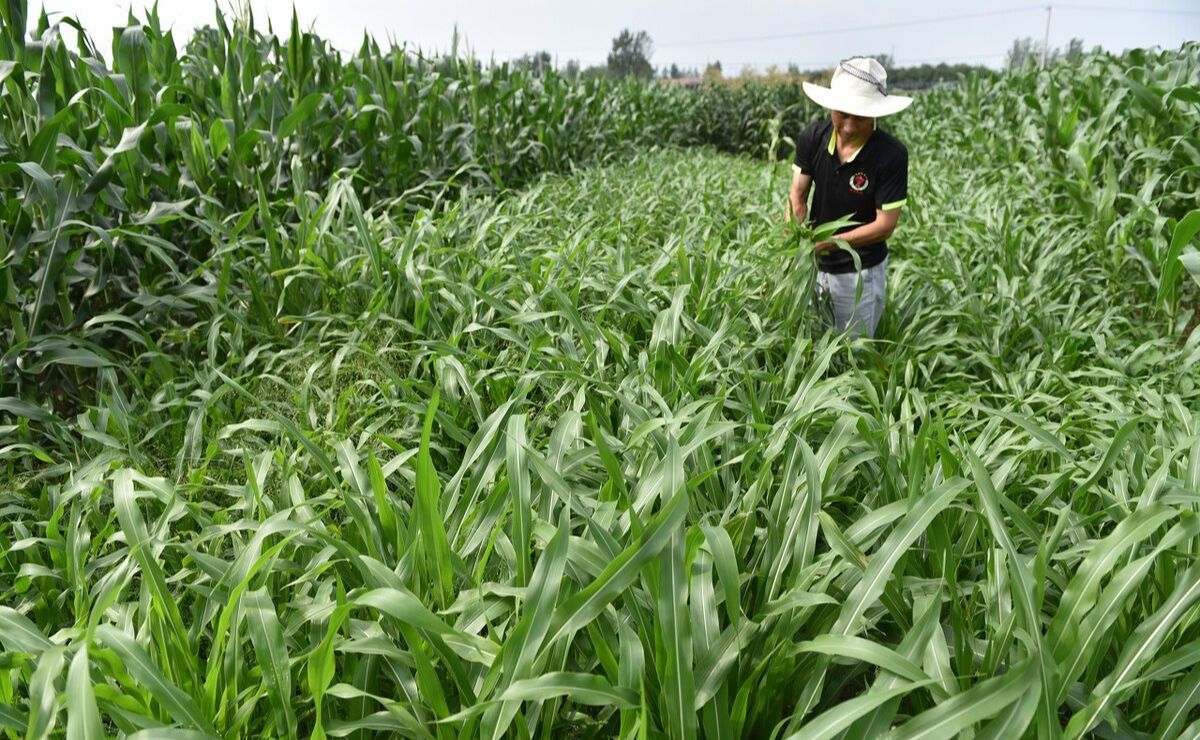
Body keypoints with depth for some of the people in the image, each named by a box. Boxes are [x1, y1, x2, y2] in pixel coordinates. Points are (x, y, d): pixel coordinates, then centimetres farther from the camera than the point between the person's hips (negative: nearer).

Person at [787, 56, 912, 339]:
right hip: (814, 264, 3)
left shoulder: (891, 154, -21)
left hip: (860, 271, -3)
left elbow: (885, 224, -18)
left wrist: (830, 242, -27)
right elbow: (798, 196, -7)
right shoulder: (812, 138, -11)